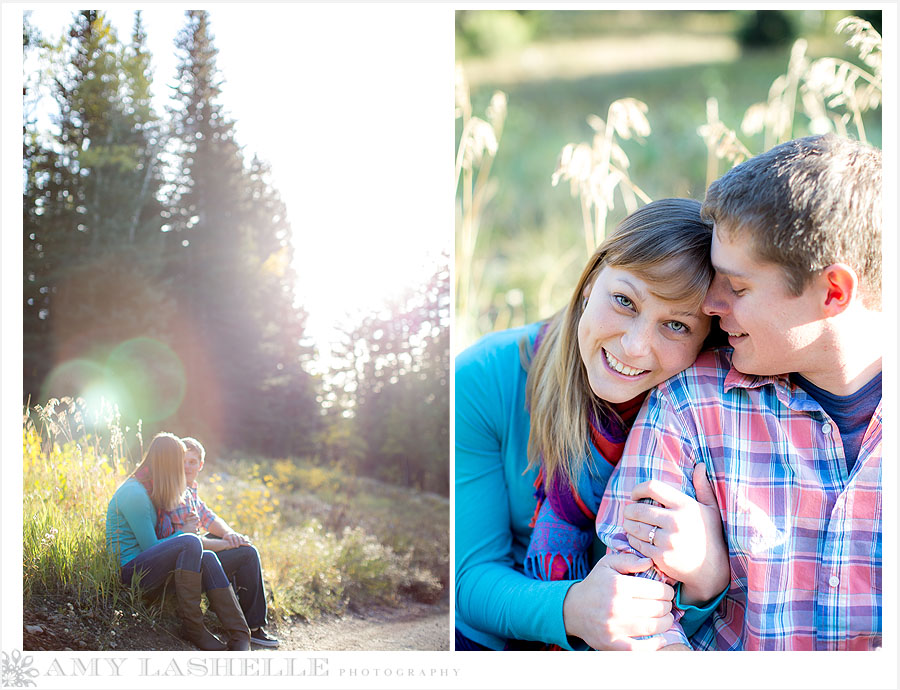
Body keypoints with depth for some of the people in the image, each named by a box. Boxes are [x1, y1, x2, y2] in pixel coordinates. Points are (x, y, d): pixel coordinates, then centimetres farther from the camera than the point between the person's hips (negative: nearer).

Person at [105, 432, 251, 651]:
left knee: (207, 559, -9)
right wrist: (183, 533, -1)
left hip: (145, 566, 10)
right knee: (191, 543, -27)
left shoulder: (150, 491, 16)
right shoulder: (134, 493, -16)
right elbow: (150, 546, -15)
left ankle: (239, 637, -20)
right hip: (129, 572, -10)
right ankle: (191, 626, -23)